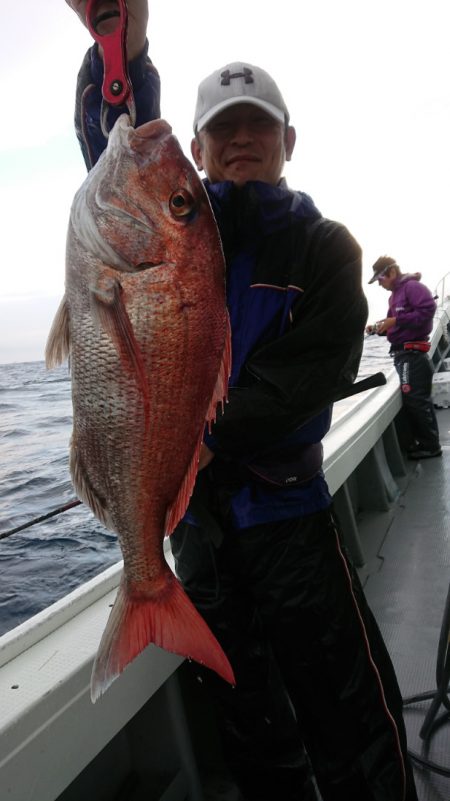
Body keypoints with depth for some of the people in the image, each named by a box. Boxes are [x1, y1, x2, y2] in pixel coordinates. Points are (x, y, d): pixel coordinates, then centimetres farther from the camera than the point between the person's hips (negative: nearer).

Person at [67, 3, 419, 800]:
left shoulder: (324, 245, 2)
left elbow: (316, 371, -11)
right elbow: (118, 143, -10)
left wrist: (212, 439, -17)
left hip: (287, 504, -2)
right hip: (194, 506, 3)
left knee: (351, 715, 4)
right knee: (249, 720, 19)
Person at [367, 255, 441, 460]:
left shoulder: (412, 286, -9)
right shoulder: (395, 295, 20)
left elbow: (428, 310, -22)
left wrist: (395, 321, -21)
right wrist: (378, 328, 6)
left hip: (412, 354, -10)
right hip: (403, 353, 10)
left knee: (415, 400, -8)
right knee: (416, 400, 13)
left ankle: (430, 446, 1)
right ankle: (424, 442, 20)